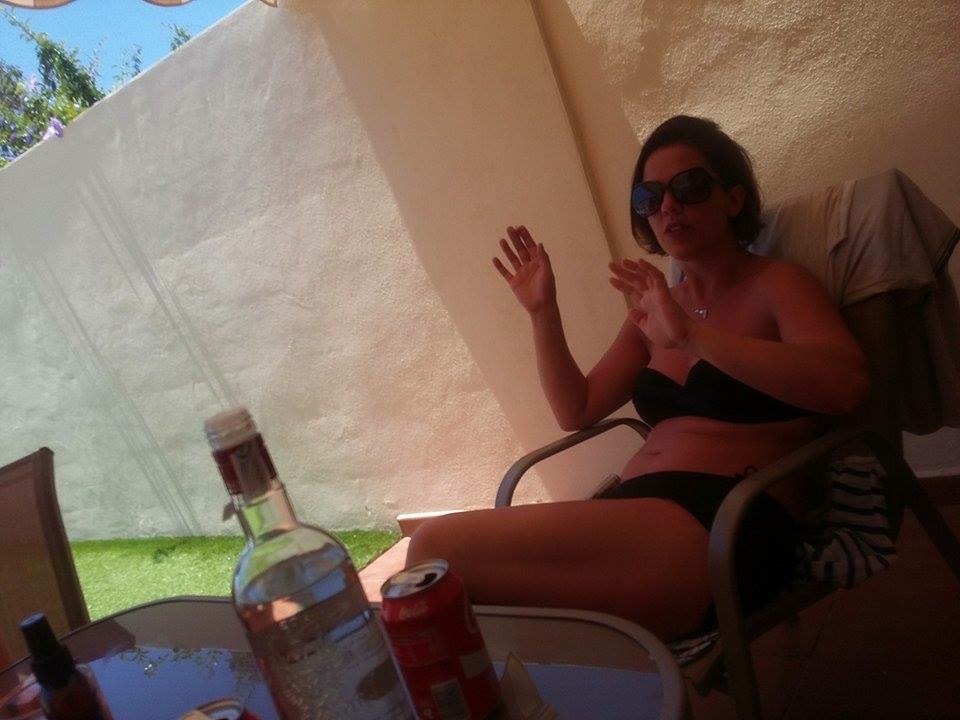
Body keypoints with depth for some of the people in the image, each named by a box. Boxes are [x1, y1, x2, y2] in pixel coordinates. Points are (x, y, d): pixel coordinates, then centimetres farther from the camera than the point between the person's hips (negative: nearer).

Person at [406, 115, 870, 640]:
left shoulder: (777, 284, 3)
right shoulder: (656, 307, 21)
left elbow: (846, 383, -17)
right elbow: (577, 410, 22)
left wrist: (692, 336, -25)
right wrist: (543, 315, 10)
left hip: (724, 531, -6)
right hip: (636, 515, 7)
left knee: (437, 547, -22)